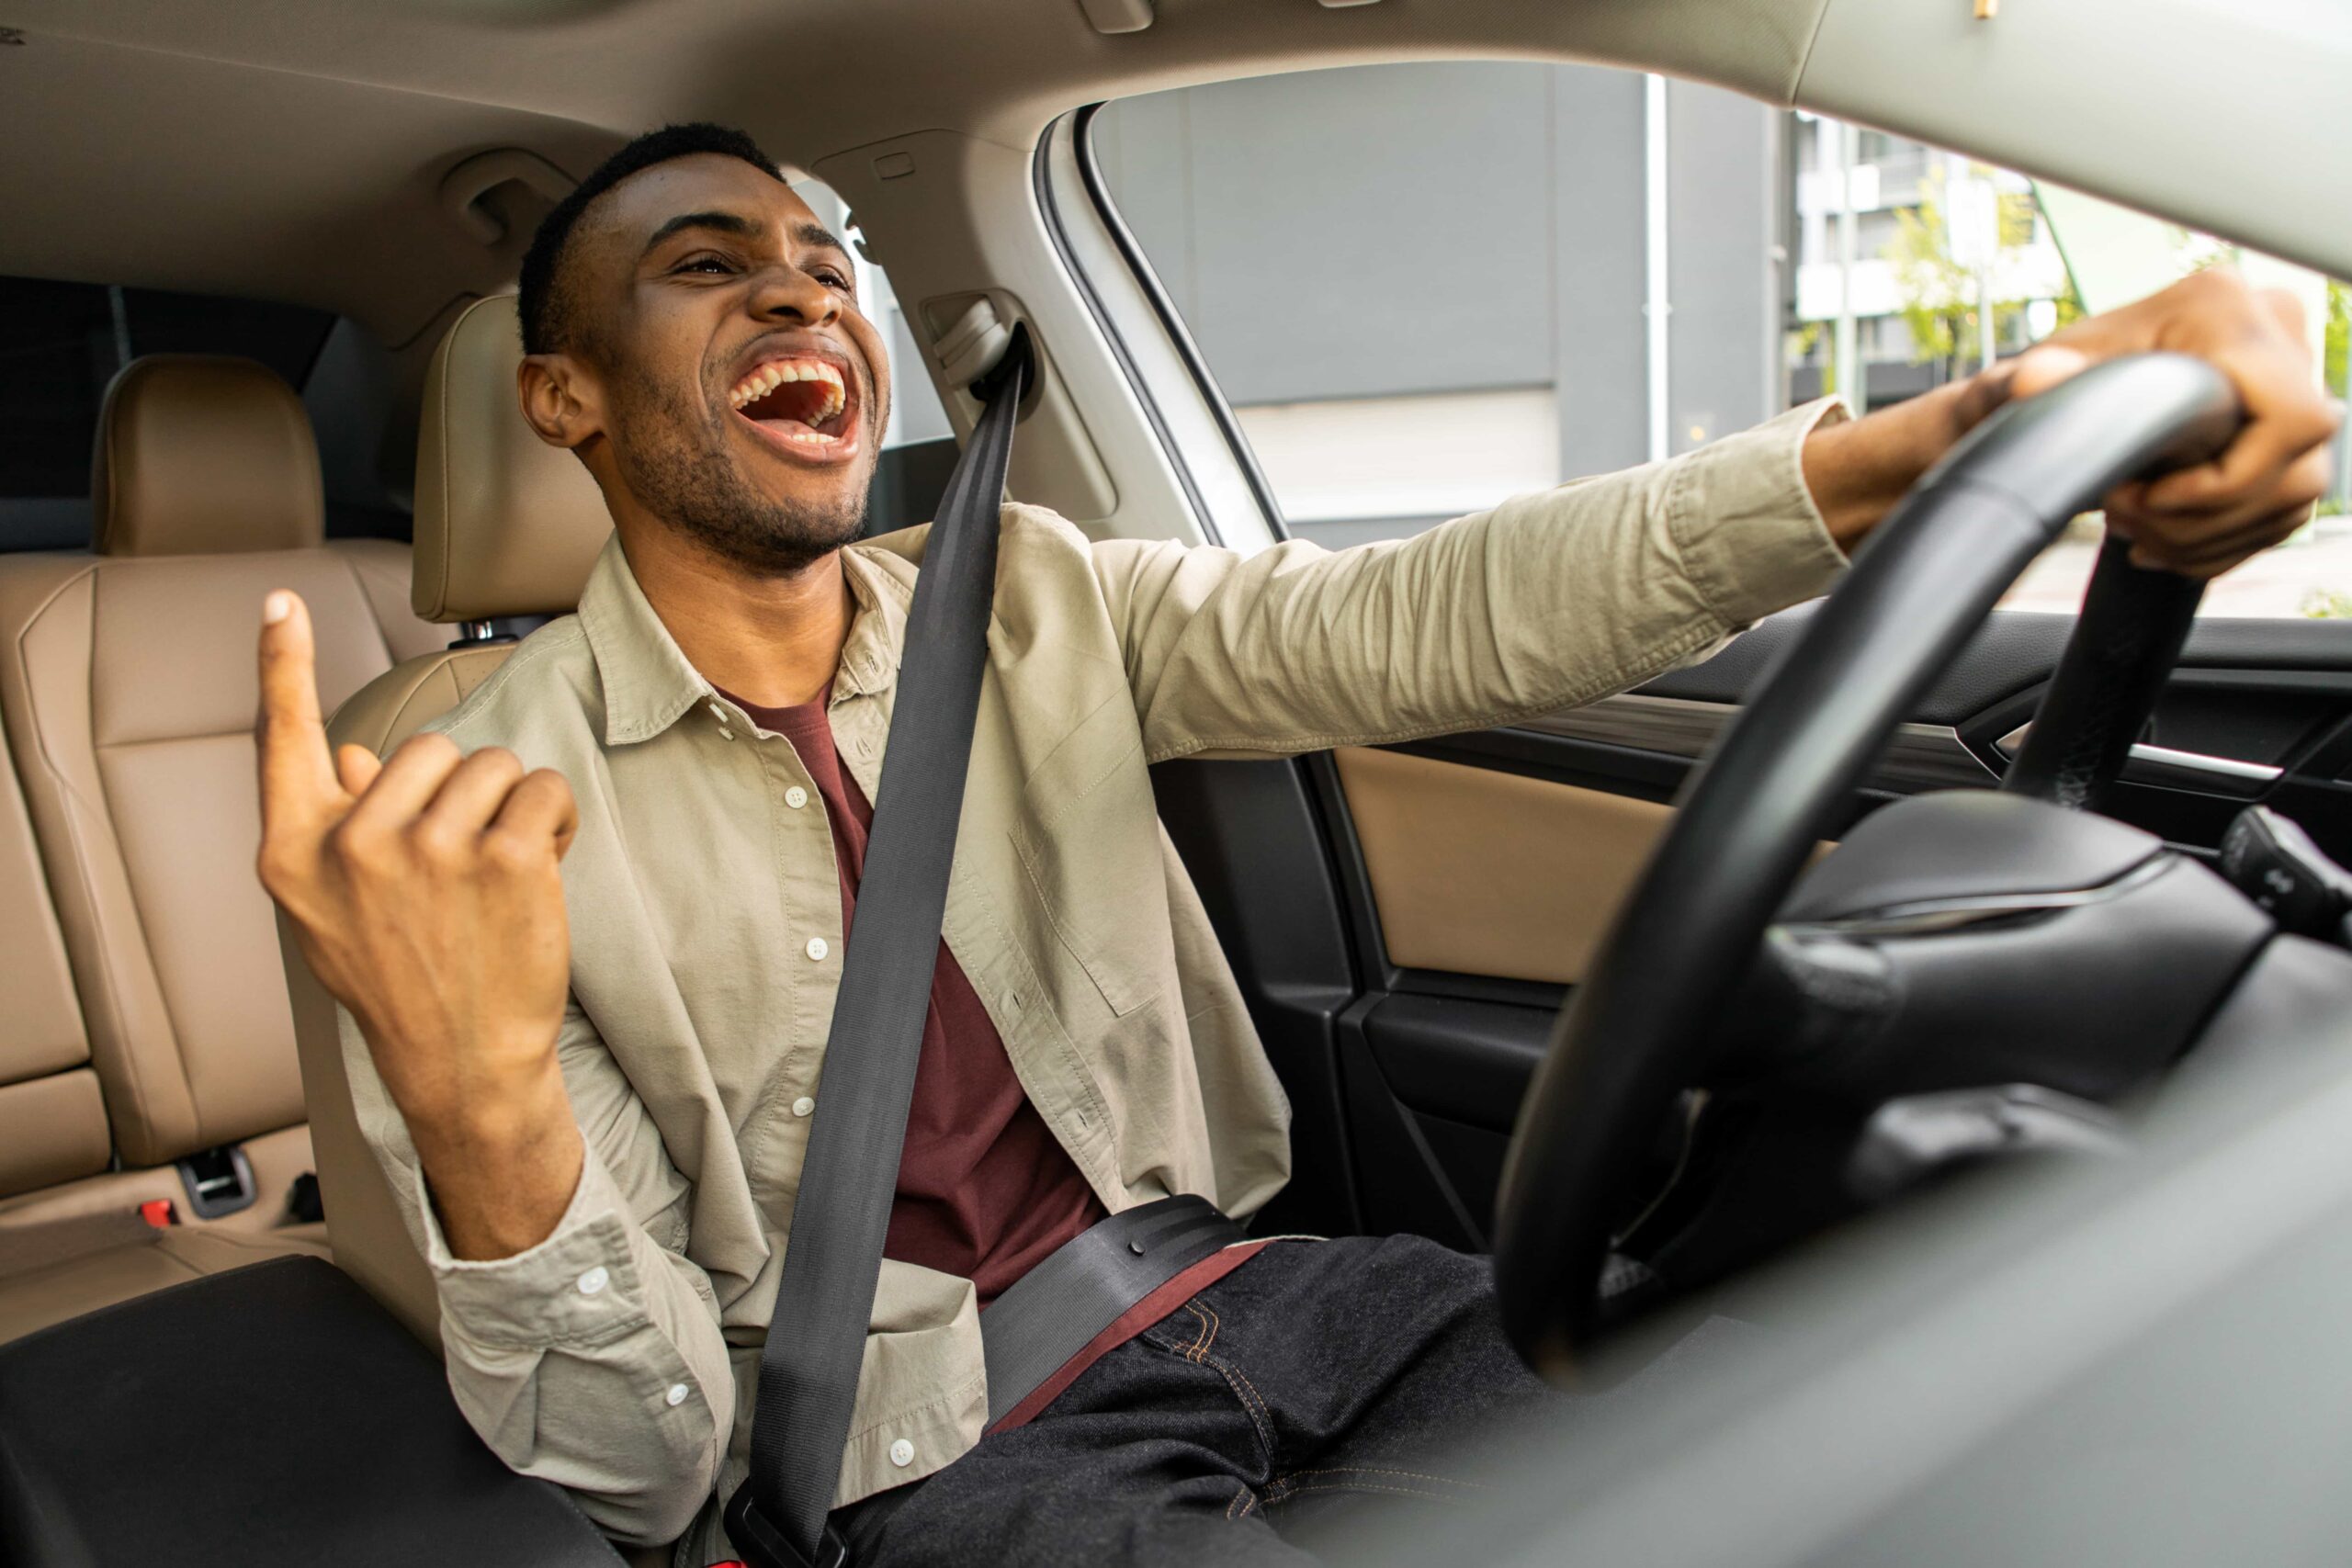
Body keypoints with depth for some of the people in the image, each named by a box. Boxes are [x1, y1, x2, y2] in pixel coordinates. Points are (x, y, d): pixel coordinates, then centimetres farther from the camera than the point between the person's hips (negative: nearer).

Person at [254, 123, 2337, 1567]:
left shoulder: (1027, 605, 4)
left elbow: (1407, 623, -12)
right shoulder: (495, 813, -8)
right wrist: (476, 1103, -34)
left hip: (1220, 1294, 5)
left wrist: (1949, 445, -25)